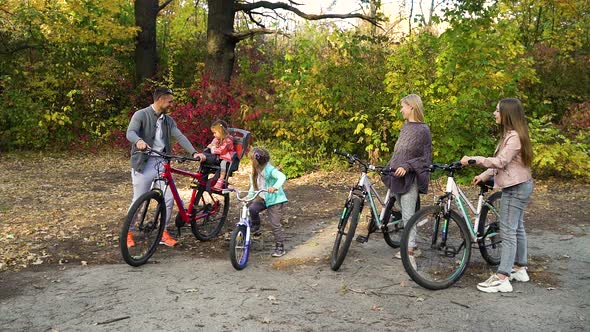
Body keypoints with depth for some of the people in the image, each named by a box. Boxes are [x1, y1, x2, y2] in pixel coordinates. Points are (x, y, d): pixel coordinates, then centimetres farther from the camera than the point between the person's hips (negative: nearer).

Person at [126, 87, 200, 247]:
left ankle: (163, 233, 16)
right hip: (143, 163, -5)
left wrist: (194, 152, -11)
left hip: (162, 163, 5)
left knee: (169, 199, -1)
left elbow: (180, 137, 3)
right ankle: (128, 233, 21)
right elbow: (130, 133, -19)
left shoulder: (168, 120, 13)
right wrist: (139, 141, -42)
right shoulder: (141, 115, -5)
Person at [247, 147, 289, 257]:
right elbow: (253, 186, 11)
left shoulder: (269, 170, -22)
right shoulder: (255, 172, 3)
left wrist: (275, 187, -51)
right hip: (263, 198, 7)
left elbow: (282, 177, -36)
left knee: (275, 224, -8)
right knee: (252, 208, -20)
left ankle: (280, 247, 5)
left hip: (275, 199, -7)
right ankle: (255, 227, 6)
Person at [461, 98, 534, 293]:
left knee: (508, 232, -10)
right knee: (517, 228, 17)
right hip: (518, 186, 11)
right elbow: (501, 162, 16)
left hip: (516, 188, -11)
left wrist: (473, 159, -28)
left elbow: (500, 161, -27)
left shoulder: (514, 136, -19)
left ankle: (502, 279, -9)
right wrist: (485, 175, 8)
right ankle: (520, 269, 28)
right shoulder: (510, 134, 14)